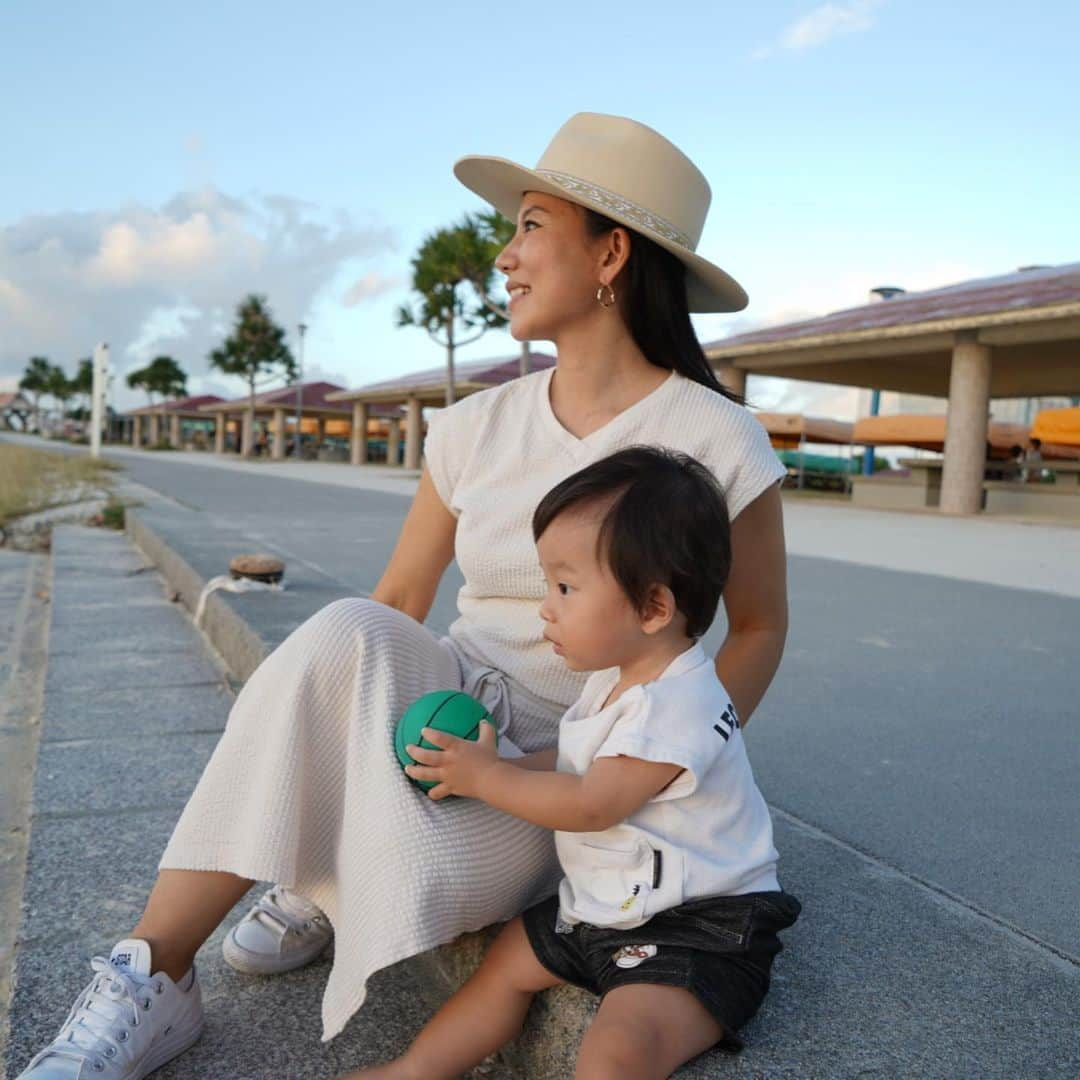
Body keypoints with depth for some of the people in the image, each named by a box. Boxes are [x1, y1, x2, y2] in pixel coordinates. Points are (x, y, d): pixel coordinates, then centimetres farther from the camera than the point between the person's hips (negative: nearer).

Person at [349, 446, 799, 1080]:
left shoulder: (675, 707, -26)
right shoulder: (618, 679, 5)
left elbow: (592, 805, -23)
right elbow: (574, 762, 13)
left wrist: (486, 777, -13)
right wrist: (482, 768, 1)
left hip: (697, 930, -10)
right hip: (600, 908, 10)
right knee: (508, 962, 15)